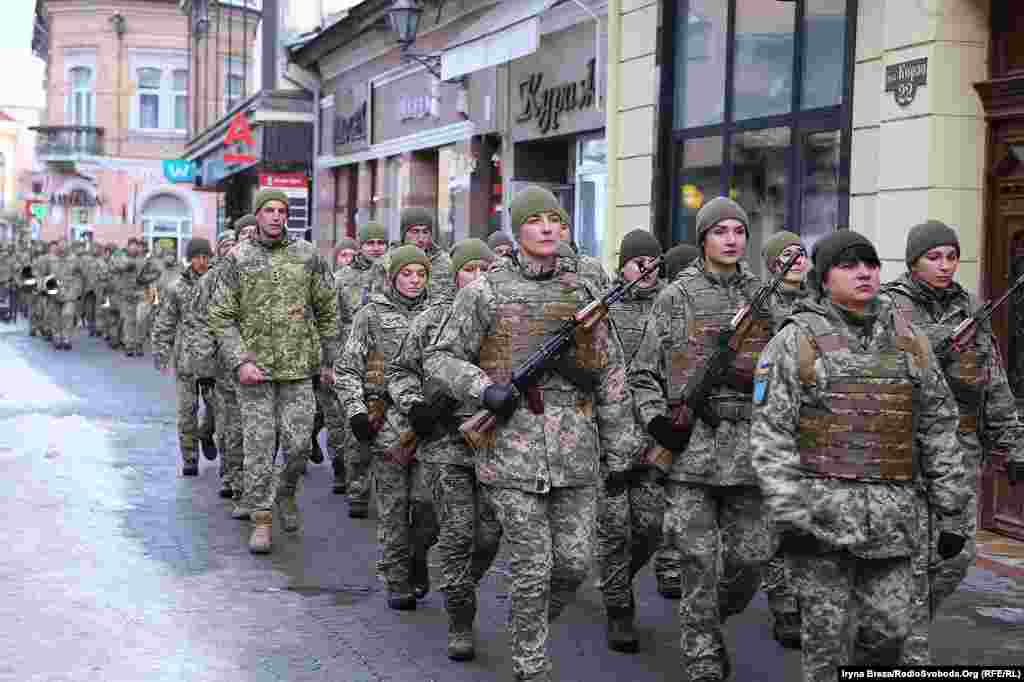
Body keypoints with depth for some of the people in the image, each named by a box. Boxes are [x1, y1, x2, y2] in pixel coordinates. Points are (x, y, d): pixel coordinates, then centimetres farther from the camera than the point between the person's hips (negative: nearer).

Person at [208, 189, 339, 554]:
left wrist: (328, 360, 12)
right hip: (254, 368, -1)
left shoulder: (307, 255, 5)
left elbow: (327, 310, 13)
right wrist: (240, 362, -11)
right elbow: (221, 316, 0)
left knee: (299, 444, 0)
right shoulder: (238, 258, 1)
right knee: (258, 446, -1)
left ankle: (286, 493, 29)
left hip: (298, 367, 1)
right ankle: (262, 520, 9)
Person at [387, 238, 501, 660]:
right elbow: (399, 370, 12)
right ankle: (460, 625, 6)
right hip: (445, 442, -2)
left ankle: (460, 589, 32)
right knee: (457, 533, -5)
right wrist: (413, 404, -5)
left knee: (489, 534, 3)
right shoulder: (431, 320, 5)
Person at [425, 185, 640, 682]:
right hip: (513, 447, -3)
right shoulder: (485, 292, 1)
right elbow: (440, 358, 5)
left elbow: (611, 374, 12)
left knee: (575, 561, 3)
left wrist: (620, 449, 9)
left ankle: (534, 625, 32)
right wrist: (482, 388, -13)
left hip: (575, 448, 3)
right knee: (532, 568, -1)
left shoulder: (583, 291, 10)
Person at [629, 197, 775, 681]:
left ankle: (708, 624, 32)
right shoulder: (676, 297, 4)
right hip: (691, 446, -3)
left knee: (750, 558, 5)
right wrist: (657, 419, -7)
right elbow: (643, 372, 7)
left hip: (748, 451, 3)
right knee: (699, 563, -3)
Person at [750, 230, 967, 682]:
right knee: (827, 637, 3)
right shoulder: (796, 342, -3)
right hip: (821, 512, -3)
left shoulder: (909, 340, 9)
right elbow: (770, 434, -7)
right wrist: (788, 516, -15)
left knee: (887, 632, 6)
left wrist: (951, 513, 9)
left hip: (891, 519, 4)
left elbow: (939, 430, 12)